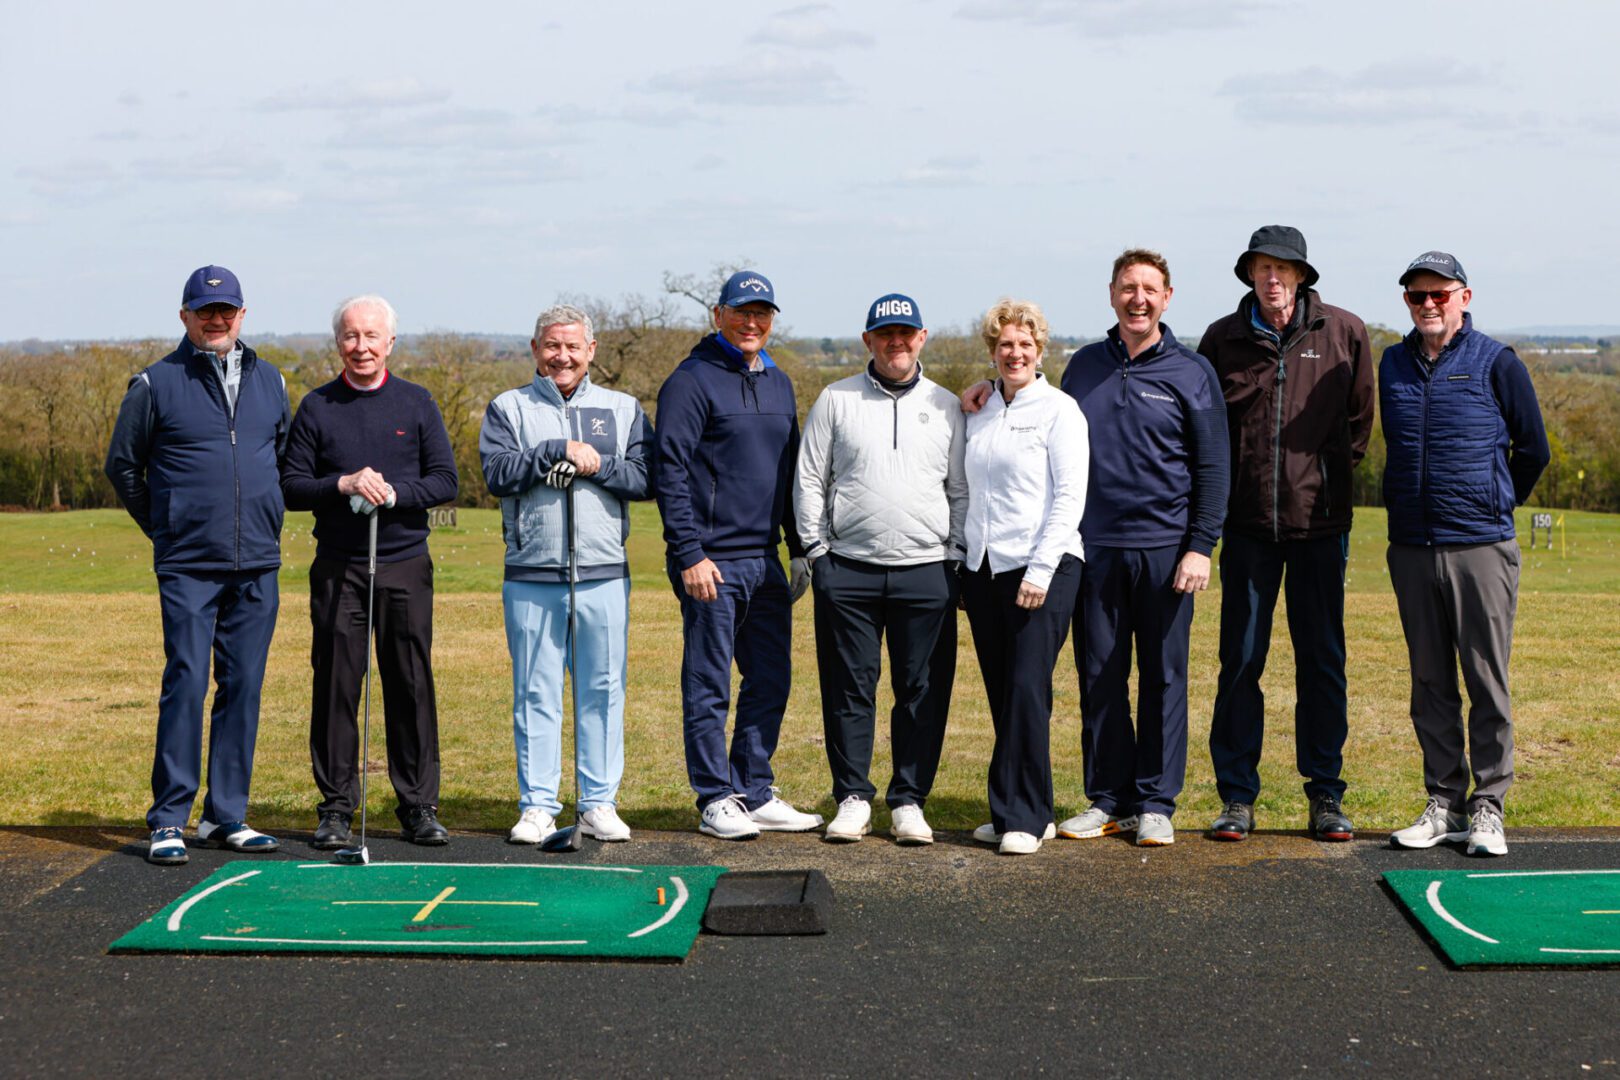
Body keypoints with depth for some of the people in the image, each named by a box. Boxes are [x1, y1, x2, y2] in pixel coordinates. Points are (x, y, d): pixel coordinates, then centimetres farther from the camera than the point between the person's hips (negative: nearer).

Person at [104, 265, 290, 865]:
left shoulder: (270, 382, 12)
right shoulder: (156, 384, 1)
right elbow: (122, 465, 9)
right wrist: (165, 528, 10)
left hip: (258, 567, 4)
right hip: (187, 568, -4)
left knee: (244, 687, 5)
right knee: (185, 684, -8)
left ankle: (226, 815, 14)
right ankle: (169, 820, -1)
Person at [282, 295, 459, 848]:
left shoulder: (416, 403, 8)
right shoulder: (317, 406, 7)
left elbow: (445, 480, 4)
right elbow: (291, 486, 4)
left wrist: (394, 493, -12)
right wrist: (343, 485, -13)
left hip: (405, 563, 0)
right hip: (337, 567, 0)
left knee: (411, 685, 2)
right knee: (335, 686, 0)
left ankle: (419, 806, 11)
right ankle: (336, 807, 9)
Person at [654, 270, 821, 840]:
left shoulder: (779, 383, 16)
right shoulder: (692, 381, -6)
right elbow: (671, 472, -12)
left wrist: (800, 548, 15)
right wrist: (689, 554, -18)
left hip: (766, 560, 7)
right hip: (712, 561, -7)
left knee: (771, 680, 10)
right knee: (709, 686, -1)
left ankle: (756, 793, 19)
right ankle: (716, 800, 7)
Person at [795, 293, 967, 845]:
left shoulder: (946, 406, 11)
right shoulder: (836, 400, 8)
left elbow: (962, 489, 13)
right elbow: (809, 480, 8)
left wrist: (958, 558, 6)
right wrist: (816, 549, 1)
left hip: (927, 572, 1)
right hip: (848, 571, -1)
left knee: (924, 691, 2)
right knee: (849, 687, 2)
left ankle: (909, 800, 11)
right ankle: (853, 798, 11)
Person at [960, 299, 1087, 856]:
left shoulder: (1058, 409, -2)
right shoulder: (978, 411, 15)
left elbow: (1070, 497, -8)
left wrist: (1040, 570, -15)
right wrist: (959, 567, 14)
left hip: (1042, 568, -5)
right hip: (982, 568, 6)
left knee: (1028, 690, -10)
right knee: (1001, 696, 6)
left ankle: (1024, 818, -5)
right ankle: (1012, 810, 13)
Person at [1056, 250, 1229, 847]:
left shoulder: (1192, 373, 2)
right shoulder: (1084, 366, 10)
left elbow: (1213, 468, 0)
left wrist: (1201, 546, -7)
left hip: (1165, 549, -2)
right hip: (1094, 548, 2)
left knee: (1164, 678, 3)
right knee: (1099, 678, 5)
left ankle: (1156, 803, 10)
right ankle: (1108, 799, 14)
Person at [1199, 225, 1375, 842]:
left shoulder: (1344, 333, 0)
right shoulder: (1222, 339, 2)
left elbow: (1359, 419, 11)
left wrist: (1334, 475, 6)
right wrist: (1220, 492, 6)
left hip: (1320, 520, 0)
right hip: (1247, 523, 1)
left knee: (1322, 660, 6)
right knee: (1240, 660, 4)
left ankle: (1325, 792, 16)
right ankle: (1237, 796, 12)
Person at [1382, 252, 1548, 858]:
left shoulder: (1497, 364, -1)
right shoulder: (1393, 365, 11)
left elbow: (1533, 451, 7)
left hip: (1481, 549, -4)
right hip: (1411, 549, 4)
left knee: (1487, 682, -1)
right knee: (1430, 684, 8)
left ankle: (1488, 807, 8)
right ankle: (1444, 803, 16)